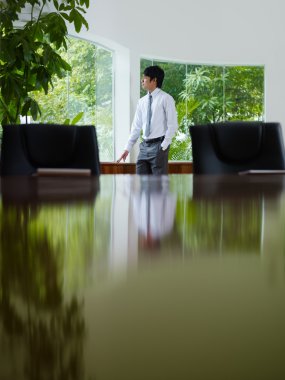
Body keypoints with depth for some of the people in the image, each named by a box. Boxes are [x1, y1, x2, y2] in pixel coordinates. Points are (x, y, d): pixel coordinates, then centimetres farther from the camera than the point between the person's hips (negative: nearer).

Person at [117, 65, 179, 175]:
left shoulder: (166, 99, -5)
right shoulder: (142, 101, 11)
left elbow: (172, 125, -7)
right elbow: (136, 126, 14)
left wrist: (164, 146, -13)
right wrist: (128, 148, 8)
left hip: (158, 145, -6)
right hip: (144, 145, 6)